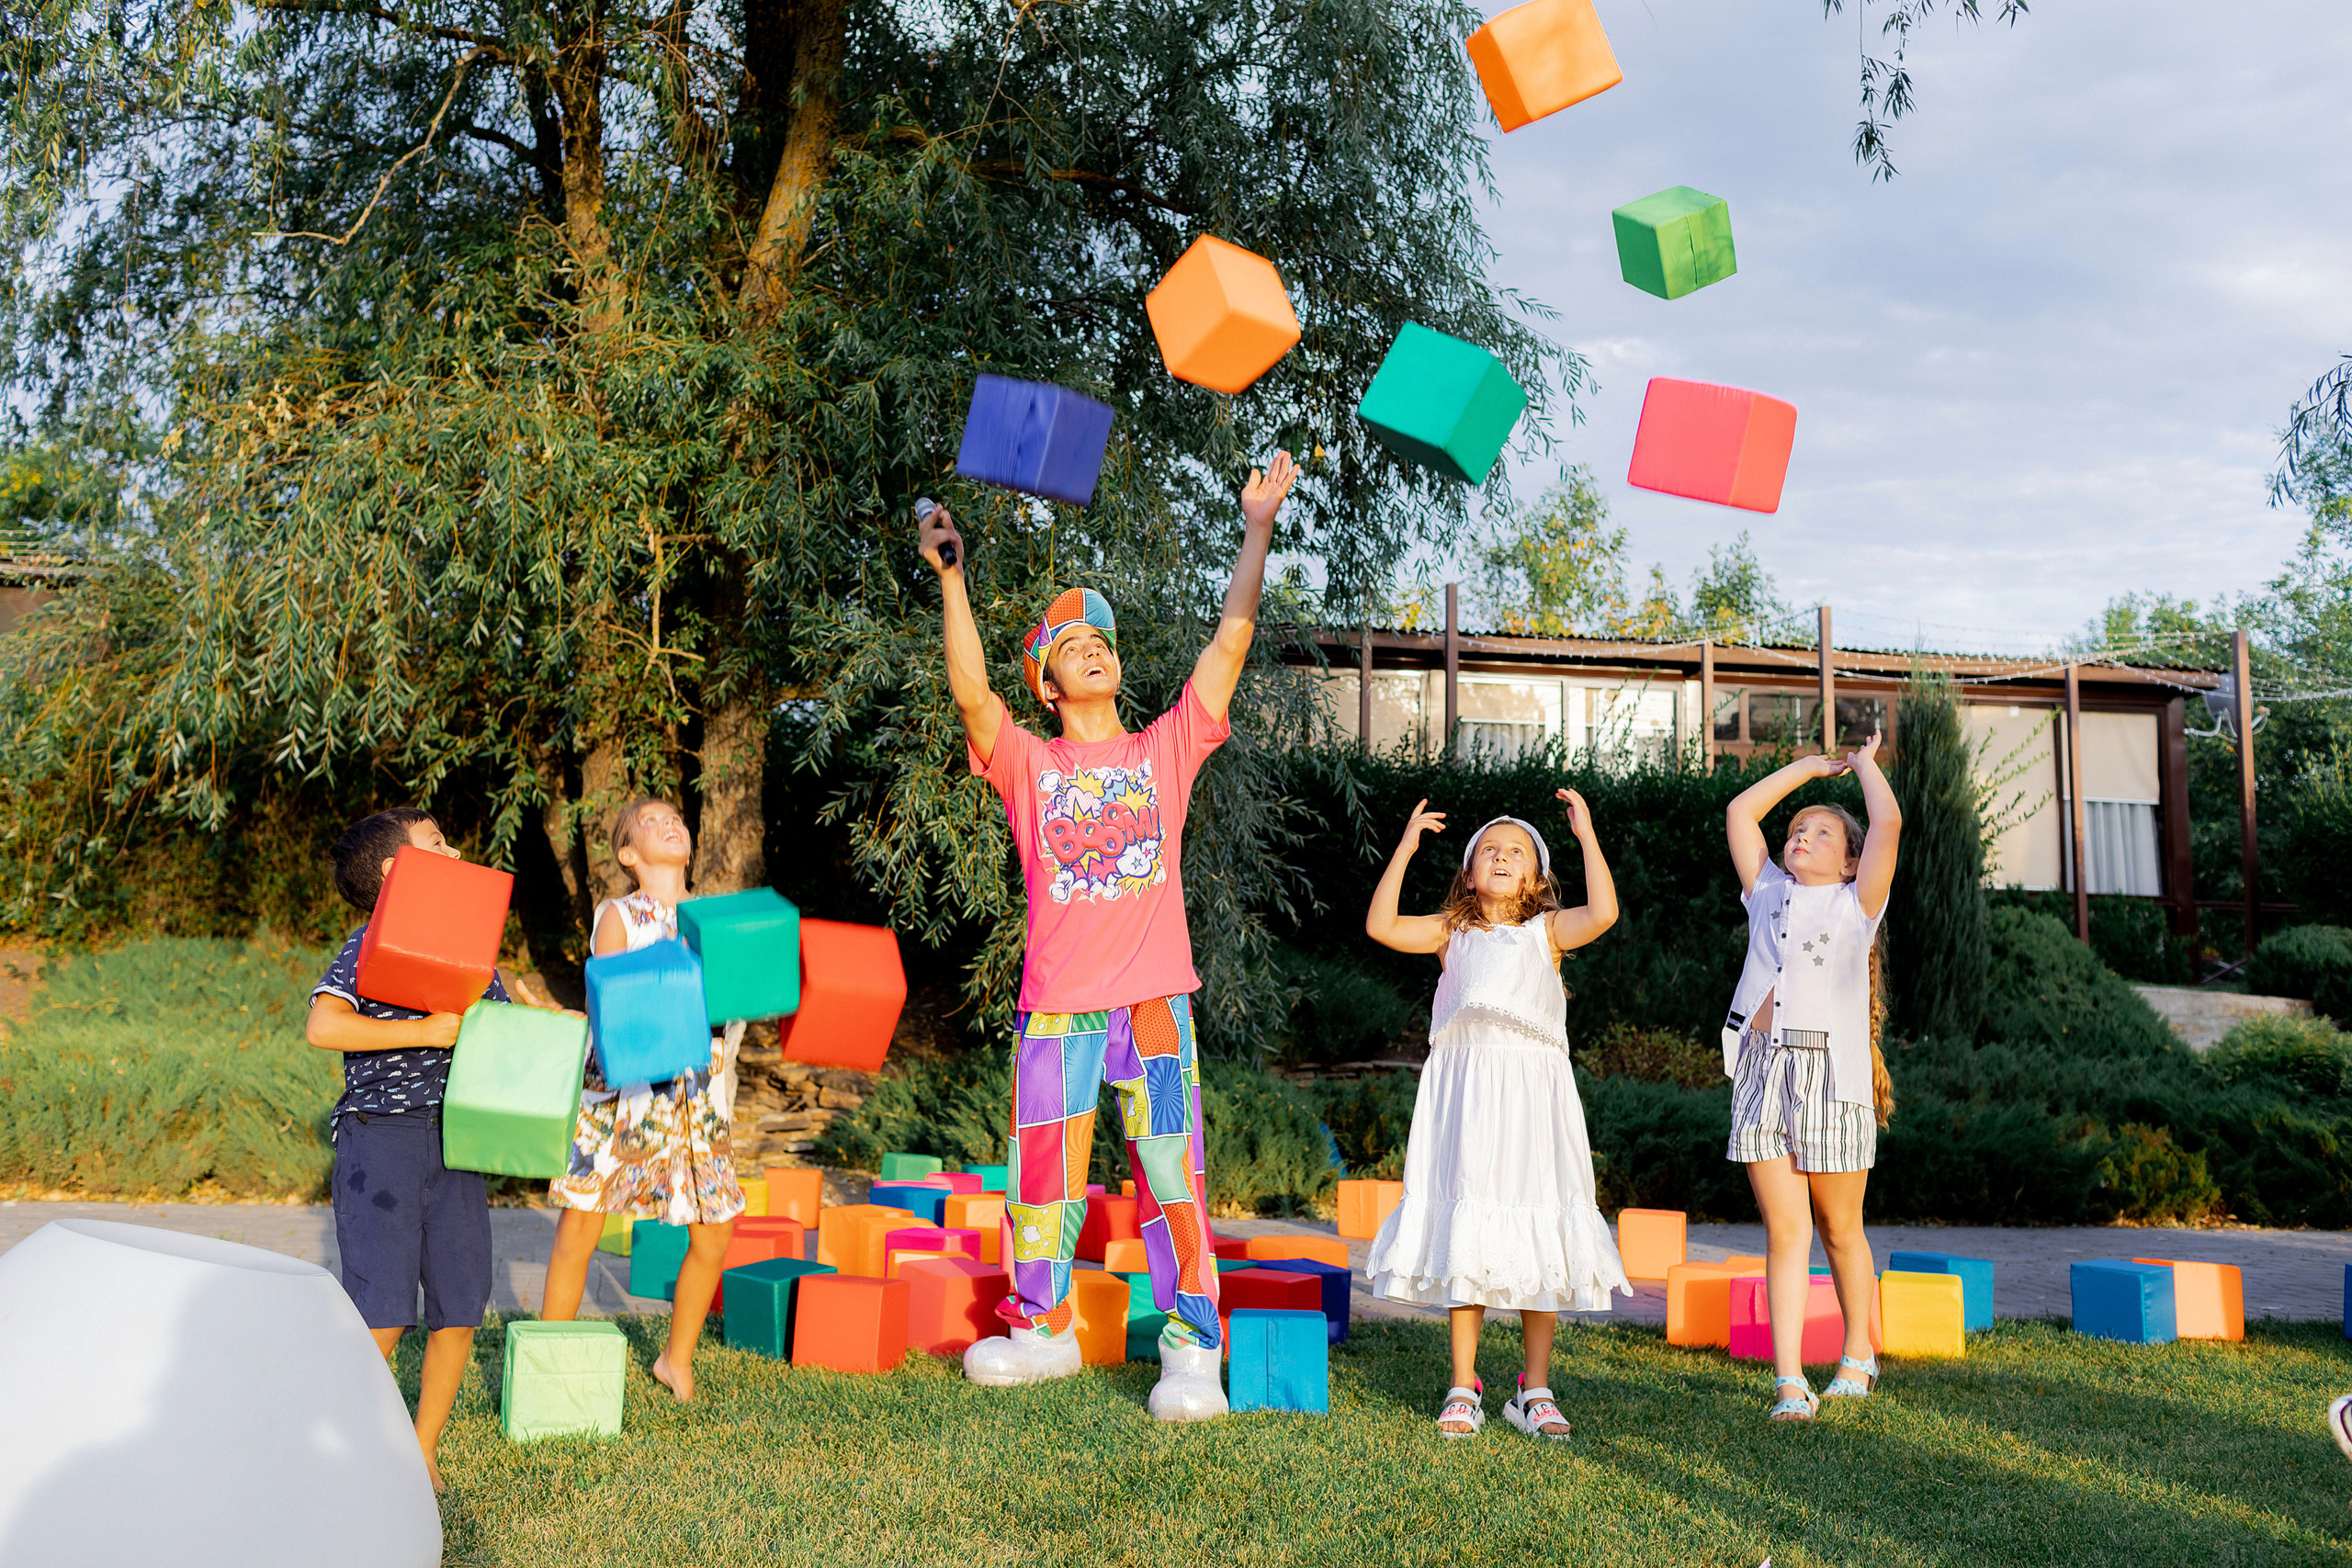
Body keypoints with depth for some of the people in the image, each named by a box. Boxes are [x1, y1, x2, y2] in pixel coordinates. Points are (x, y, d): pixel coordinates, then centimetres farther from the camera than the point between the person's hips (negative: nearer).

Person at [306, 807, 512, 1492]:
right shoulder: (370, 947, -5)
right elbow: (323, 1026, -21)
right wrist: (427, 1031, -20)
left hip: (455, 1138, 6)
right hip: (381, 1135, -6)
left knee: (459, 1308, 5)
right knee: (383, 1313, -7)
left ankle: (423, 1448, 22)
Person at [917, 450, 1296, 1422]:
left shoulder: (1166, 750, 11)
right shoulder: (1028, 763, 9)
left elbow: (1230, 641, 7)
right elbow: (970, 692, -8)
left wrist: (1257, 530, 4)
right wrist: (950, 578, -14)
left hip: (1154, 1004, 0)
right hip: (1056, 1011, 1)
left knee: (1172, 1176, -2)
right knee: (1043, 1177, 10)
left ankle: (1192, 1349, 6)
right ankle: (1042, 1329, 27)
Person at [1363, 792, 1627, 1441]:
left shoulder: (1546, 930, 9)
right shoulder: (1452, 931, 13)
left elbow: (1602, 912, -9)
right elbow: (1382, 926, 0)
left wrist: (1586, 835, -6)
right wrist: (1405, 849, 1)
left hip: (1532, 1091, -1)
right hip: (1465, 1089, 1)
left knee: (1536, 1239, 1)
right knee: (1463, 1235, 2)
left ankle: (1535, 1391, 14)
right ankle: (1463, 1389, 11)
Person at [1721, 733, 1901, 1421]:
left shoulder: (1855, 903, 8)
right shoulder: (1769, 893, 18)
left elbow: (1889, 823, -2)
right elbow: (1740, 812, 23)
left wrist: (1866, 764, 14)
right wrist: (1809, 766, 28)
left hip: (1831, 1072, -3)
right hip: (1762, 1069, 3)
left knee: (1839, 1228, 8)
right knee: (1784, 1229, -2)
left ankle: (1858, 1357, 26)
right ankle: (1789, 1381, -4)